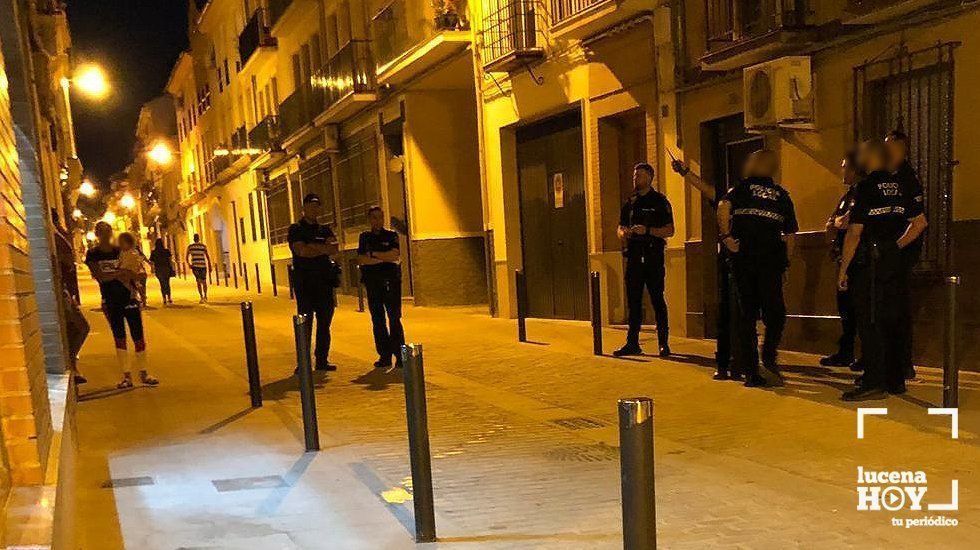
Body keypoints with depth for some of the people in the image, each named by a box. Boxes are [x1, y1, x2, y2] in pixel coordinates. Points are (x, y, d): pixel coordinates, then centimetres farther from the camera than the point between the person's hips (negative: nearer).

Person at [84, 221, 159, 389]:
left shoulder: (121, 250, 4)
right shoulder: (93, 254, 0)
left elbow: (134, 272, 1)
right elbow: (98, 276, -13)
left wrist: (129, 275, -21)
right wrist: (118, 273, -25)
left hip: (129, 298, 1)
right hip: (110, 301, -1)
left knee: (138, 337, 1)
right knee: (119, 339, 4)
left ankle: (143, 373, 11)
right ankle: (127, 376, 11)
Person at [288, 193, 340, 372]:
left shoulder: (325, 230, 16)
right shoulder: (295, 230, 4)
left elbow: (335, 248, -2)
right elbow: (301, 251, -13)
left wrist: (312, 247, -10)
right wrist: (323, 248, -5)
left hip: (325, 280, 4)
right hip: (304, 282, -4)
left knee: (324, 323, 6)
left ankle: (322, 360, 13)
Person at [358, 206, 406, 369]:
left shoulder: (391, 235, 7)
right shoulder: (364, 237, 13)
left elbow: (394, 255, -10)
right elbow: (361, 260, -1)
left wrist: (373, 254, -8)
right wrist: (384, 258, -8)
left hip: (390, 281, -3)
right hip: (372, 282, 3)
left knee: (394, 319, -6)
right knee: (378, 320, 4)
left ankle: (399, 354, -3)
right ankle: (384, 355, 10)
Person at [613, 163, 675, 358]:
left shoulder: (659, 201, 0)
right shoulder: (630, 203, 16)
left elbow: (670, 230, -6)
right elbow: (620, 227, 20)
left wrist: (647, 230, -19)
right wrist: (623, 232, -3)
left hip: (653, 256, -5)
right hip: (634, 257, 5)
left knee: (657, 299, -2)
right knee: (633, 301, 6)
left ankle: (663, 343, 6)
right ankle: (632, 343, 12)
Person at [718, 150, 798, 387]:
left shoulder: (743, 187, 7)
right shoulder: (781, 194, 12)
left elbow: (723, 205, -14)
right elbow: (790, 231, 9)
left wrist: (726, 236, -9)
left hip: (743, 256, 0)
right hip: (771, 258, 0)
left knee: (746, 313, 5)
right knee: (775, 311, 9)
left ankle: (750, 371, 6)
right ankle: (768, 357, -13)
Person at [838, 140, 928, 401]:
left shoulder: (865, 186, -11)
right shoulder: (899, 185, 10)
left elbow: (855, 232, -14)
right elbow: (920, 222, 15)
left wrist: (843, 269, -10)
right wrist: (896, 246, 18)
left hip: (869, 262, -7)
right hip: (893, 261, 7)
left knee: (869, 322, -5)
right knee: (890, 319, 13)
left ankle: (874, 383, -4)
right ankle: (895, 379, 20)